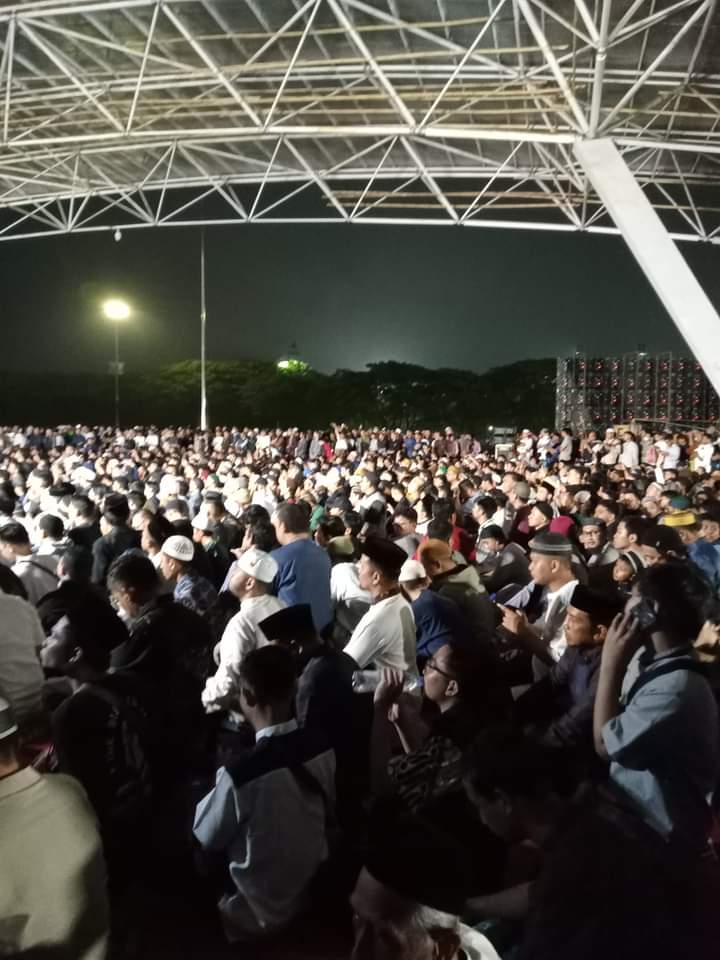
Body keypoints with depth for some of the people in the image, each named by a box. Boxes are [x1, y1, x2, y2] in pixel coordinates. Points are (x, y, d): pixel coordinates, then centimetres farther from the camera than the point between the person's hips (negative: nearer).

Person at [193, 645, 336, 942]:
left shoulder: (241, 773, -32)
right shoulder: (322, 748, -15)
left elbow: (207, 837, -13)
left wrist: (215, 794, 3)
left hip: (258, 912, -5)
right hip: (310, 893, 5)